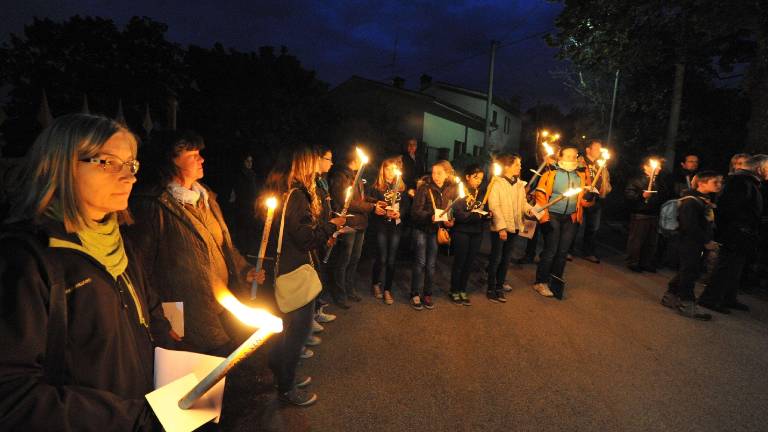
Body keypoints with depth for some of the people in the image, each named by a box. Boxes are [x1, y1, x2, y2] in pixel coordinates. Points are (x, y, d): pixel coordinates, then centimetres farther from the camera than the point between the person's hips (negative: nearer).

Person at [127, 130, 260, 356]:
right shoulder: (151, 206, -15)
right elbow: (141, 268, -16)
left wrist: (243, 270, 4)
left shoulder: (206, 196, 10)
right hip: (191, 320, -7)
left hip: (227, 307, 7)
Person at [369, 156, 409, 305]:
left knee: (391, 260, 4)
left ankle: (387, 289, 17)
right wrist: (386, 212, -23)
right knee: (382, 258, 0)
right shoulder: (376, 187, -2)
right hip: (381, 226, -3)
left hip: (396, 226, 3)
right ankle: (375, 284, 25)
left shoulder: (401, 187, 9)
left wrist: (399, 213, -13)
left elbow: (405, 205, 6)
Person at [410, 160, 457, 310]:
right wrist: (430, 216, -33)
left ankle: (427, 294, 23)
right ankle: (415, 295, 14)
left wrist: (449, 221, -11)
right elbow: (415, 211, -18)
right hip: (421, 229, -3)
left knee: (431, 264, 9)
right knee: (420, 262, 2)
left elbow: (452, 209, 8)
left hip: (436, 230, 4)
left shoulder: (451, 190, -1)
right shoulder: (424, 188, -14)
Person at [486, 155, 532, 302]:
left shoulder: (520, 184, 9)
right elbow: (494, 207, -16)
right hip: (500, 228, -6)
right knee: (496, 258, 3)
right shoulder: (496, 184, -10)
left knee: (506, 259, 13)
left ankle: (499, 287, 25)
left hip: (514, 226, 6)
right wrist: (501, 227, -21)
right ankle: (491, 289, 15)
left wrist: (530, 209, -12)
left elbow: (523, 202, 10)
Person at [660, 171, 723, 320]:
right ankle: (686, 305, 4)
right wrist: (706, 241, -18)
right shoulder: (690, 201, -17)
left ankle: (670, 297, 25)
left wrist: (710, 240, 5)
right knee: (689, 272, -4)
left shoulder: (705, 201, 14)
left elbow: (709, 224, 17)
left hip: (698, 243, 10)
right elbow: (691, 227, -23)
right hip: (689, 242, -10)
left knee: (685, 271, 15)